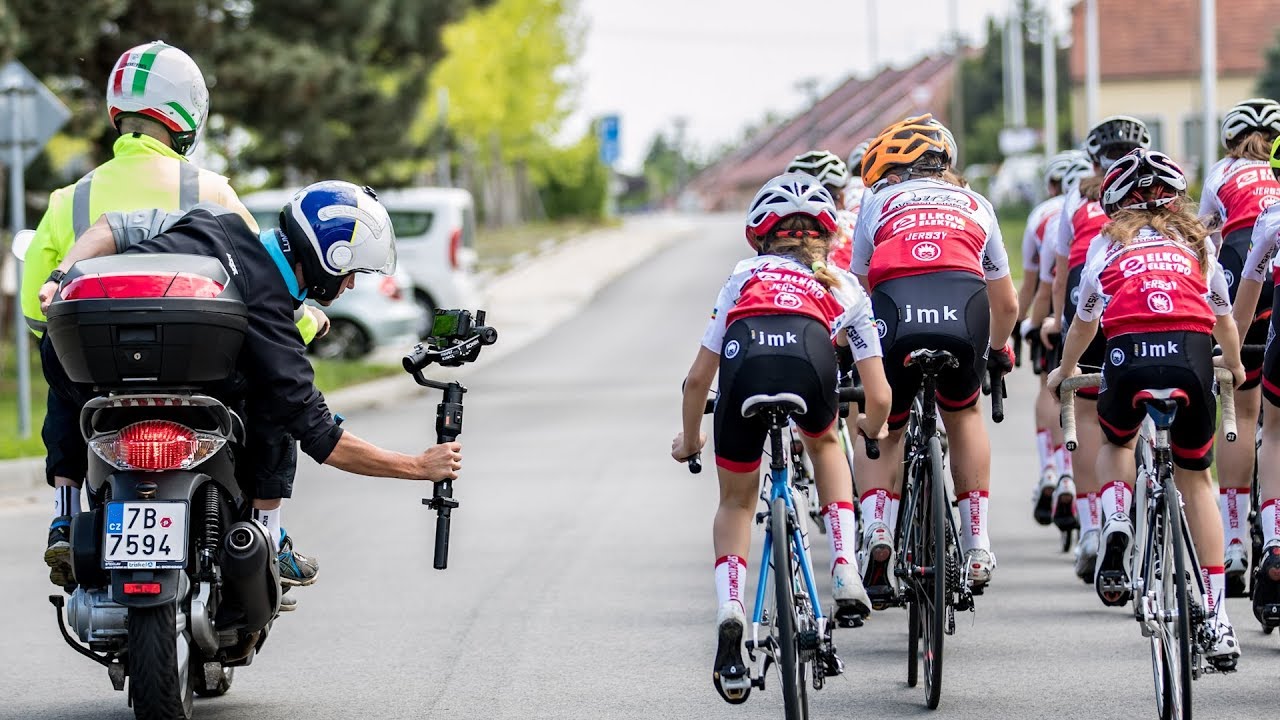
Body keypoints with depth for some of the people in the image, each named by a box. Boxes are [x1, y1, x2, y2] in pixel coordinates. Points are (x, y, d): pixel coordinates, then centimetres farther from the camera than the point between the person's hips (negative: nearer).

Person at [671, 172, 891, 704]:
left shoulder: (745, 276, 37)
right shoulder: (845, 288, 35)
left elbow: (698, 378, 35)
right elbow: (879, 398, 33)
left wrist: (689, 441, 53)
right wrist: (872, 430, 57)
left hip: (745, 360, 0)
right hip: (809, 358, 0)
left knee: (737, 501, 24)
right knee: (824, 443, 36)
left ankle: (729, 608, 1)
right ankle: (844, 572, 22)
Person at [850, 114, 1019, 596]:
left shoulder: (879, 202, 29)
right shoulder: (976, 206, 35)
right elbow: (1007, 306, 42)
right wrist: (998, 349, 62)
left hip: (896, 308, -1)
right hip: (964, 308, 1)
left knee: (881, 432, 22)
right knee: (964, 415, 30)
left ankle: (876, 533, -2)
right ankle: (977, 547, 23)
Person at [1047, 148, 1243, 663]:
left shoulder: (1110, 246, 26)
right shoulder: (1197, 243, 28)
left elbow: (1082, 326, 39)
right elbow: (1224, 321, 42)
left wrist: (1064, 371, 60)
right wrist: (1234, 368, 63)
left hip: (1129, 355, 0)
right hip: (1191, 355, 0)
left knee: (1117, 442, 33)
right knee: (1195, 477, 19)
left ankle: (1116, 526, 3)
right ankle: (1218, 620, 11)